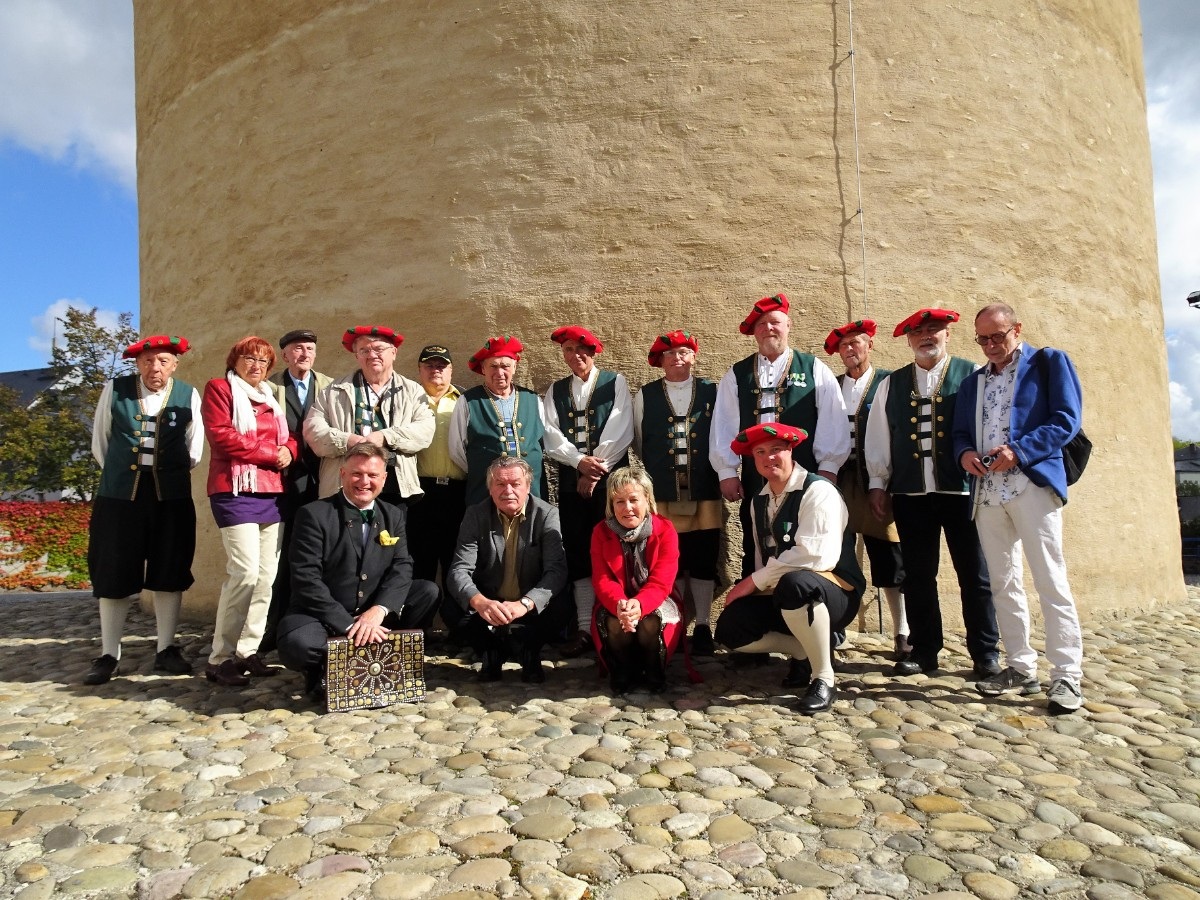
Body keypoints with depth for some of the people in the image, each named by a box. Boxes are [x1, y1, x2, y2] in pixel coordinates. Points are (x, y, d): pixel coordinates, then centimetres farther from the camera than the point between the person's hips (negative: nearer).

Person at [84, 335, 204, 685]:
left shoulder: (188, 395, 2)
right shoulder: (114, 390, 3)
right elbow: (100, 443, 10)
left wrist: (172, 474, 8)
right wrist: (121, 473, 11)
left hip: (172, 496, 0)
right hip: (120, 494, 0)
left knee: (169, 572, 6)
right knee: (113, 573, 4)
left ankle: (166, 650, 17)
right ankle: (109, 655, 15)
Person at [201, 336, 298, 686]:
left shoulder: (270, 398, 23)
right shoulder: (219, 388, 3)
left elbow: (288, 437, 24)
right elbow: (221, 436, -10)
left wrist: (288, 451, -1)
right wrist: (272, 454, -8)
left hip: (272, 492, 7)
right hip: (235, 490, -7)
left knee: (266, 575, 3)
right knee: (245, 571, -16)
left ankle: (247, 652, 10)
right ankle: (220, 658, -6)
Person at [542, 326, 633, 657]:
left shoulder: (615, 382, 6)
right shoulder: (555, 391, 15)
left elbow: (620, 430, -5)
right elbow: (550, 435, 3)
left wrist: (596, 469, -10)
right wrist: (580, 461, -12)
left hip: (611, 478, -3)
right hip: (571, 480, 3)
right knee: (578, 553, 2)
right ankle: (585, 628, 7)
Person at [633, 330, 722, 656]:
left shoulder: (712, 391, 6)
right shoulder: (645, 395, 7)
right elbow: (640, 442, 13)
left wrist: (721, 475, 8)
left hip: (705, 491, 0)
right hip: (663, 492, 0)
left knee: (704, 559, 3)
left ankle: (703, 626, 13)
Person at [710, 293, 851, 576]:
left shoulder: (815, 369, 7)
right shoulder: (736, 375, 11)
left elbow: (832, 420, 1)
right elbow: (724, 424, 6)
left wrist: (828, 468, -6)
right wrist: (727, 472, 0)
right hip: (754, 480, 2)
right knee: (755, 555, 6)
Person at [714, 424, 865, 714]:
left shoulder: (818, 491, -15)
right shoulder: (759, 500, 9)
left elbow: (817, 555, -28)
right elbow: (762, 556, 11)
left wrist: (754, 581, -22)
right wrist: (755, 587, -11)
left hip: (835, 592, -7)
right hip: (780, 596, 7)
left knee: (794, 584, -41)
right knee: (729, 629, -14)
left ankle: (823, 677, -20)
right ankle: (809, 651, 4)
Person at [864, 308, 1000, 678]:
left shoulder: (972, 375, 4)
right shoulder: (892, 384, 13)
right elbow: (877, 437, 13)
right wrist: (877, 483, 9)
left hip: (962, 490, -2)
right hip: (910, 493, 3)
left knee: (975, 574, 5)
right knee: (918, 574, 7)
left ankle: (985, 652, 17)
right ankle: (924, 650, 18)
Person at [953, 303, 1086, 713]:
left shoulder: (1049, 362, 5)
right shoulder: (972, 382, 20)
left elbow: (1067, 419, -5)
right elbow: (960, 433, 18)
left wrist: (1019, 451, -17)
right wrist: (965, 453, -6)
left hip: (1033, 484, -5)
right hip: (987, 491, 6)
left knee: (1050, 580, -7)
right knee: (1003, 583, 7)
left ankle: (1067, 675, -1)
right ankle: (1021, 668, 16)